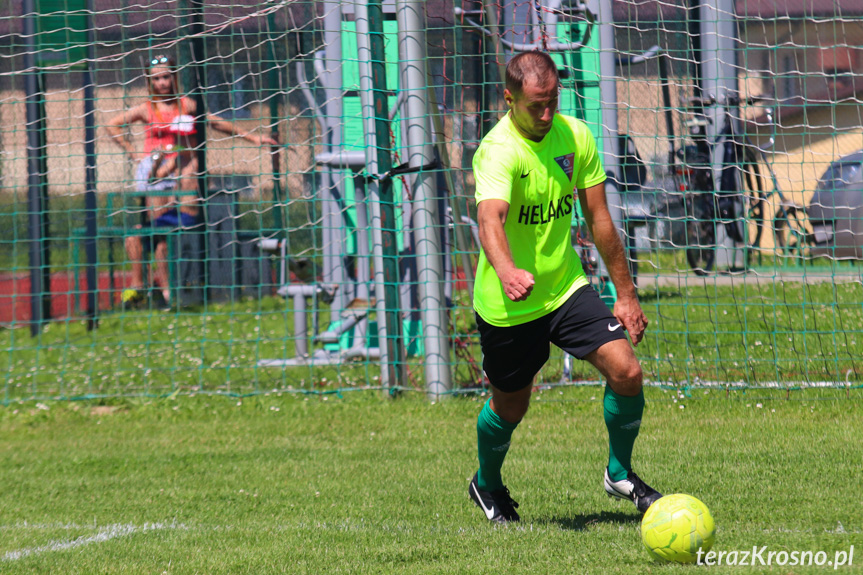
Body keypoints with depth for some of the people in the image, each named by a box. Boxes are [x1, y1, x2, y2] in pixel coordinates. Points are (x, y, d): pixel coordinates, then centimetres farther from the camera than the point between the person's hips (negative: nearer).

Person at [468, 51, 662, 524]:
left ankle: (620, 475, 12)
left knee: (626, 372, -13)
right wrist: (507, 272, -62)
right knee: (510, 406, 12)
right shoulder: (498, 150, -23)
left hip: (566, 287, 4)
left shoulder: (575, 136, -4)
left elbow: (598, 219, 4)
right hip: (507, 305, -4)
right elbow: (490, 219, -42)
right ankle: (487, 484, 44)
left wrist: (626, 294, 4)